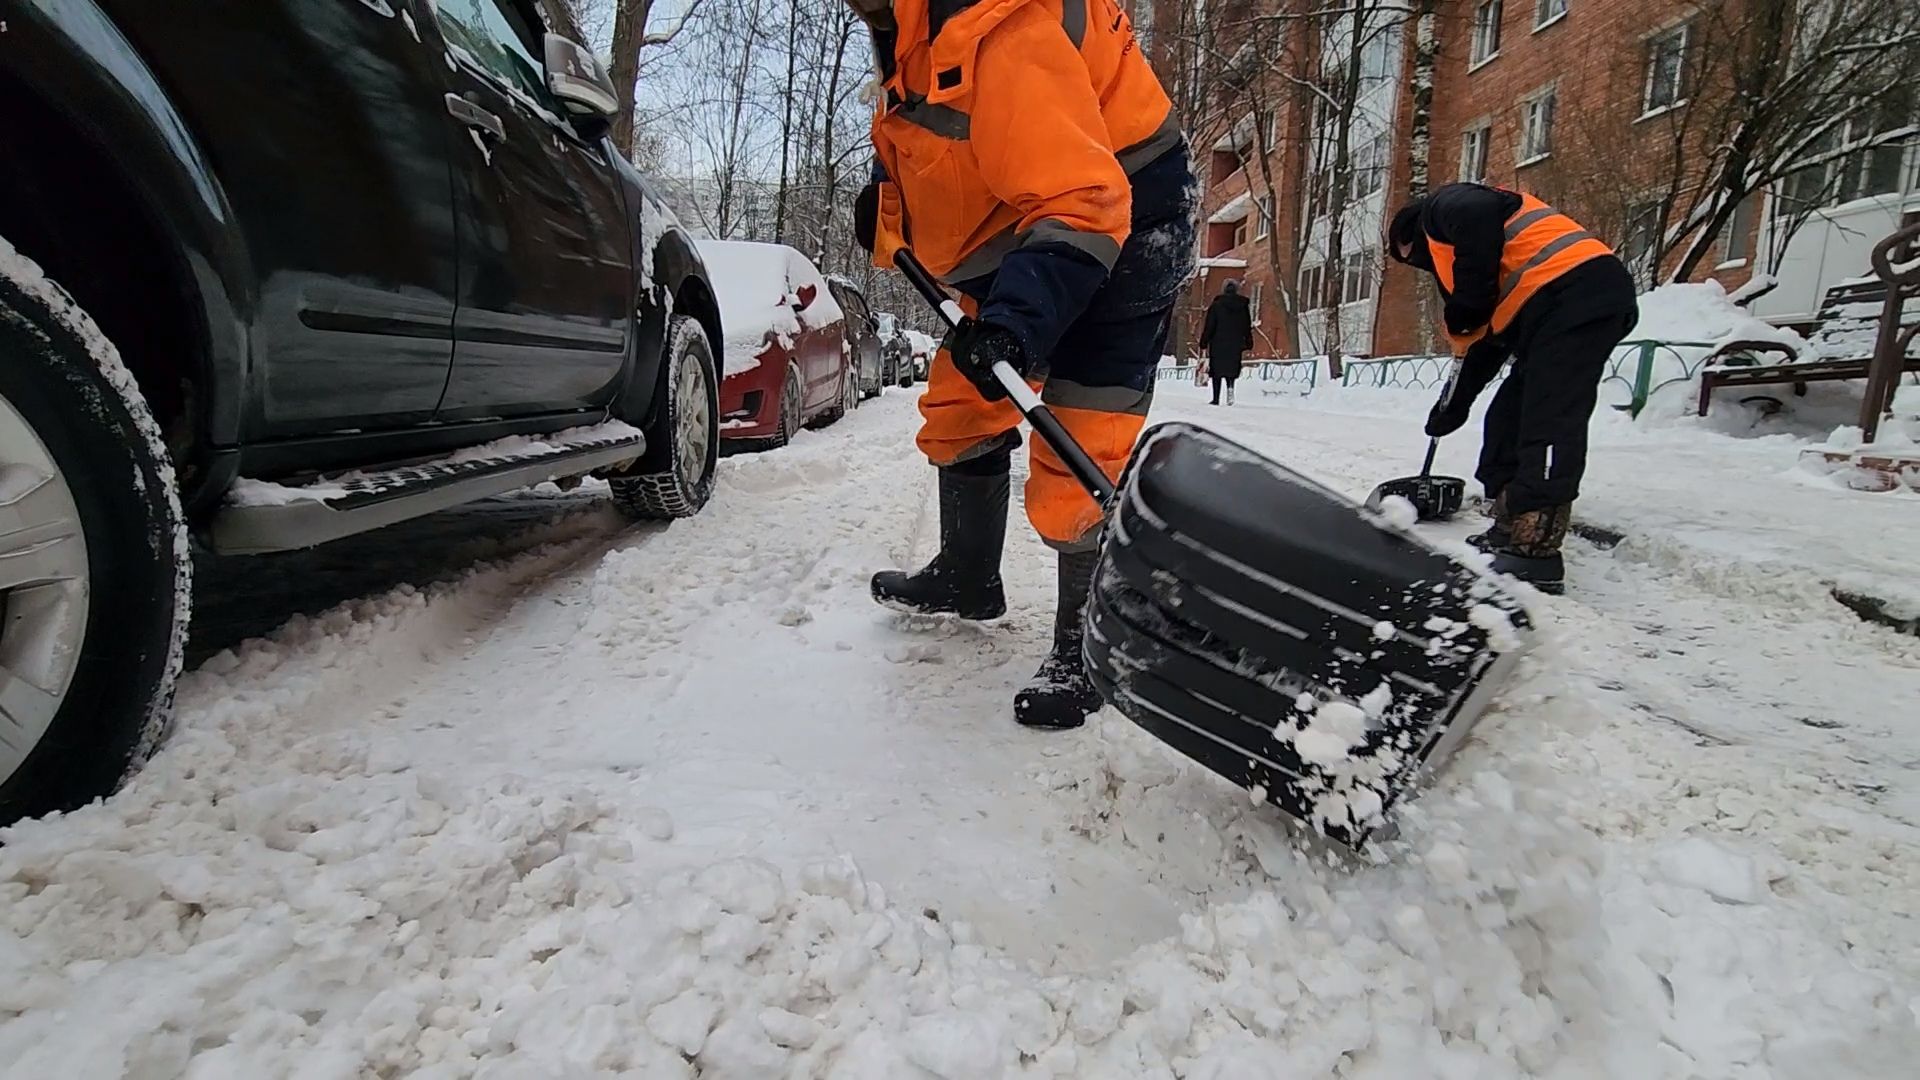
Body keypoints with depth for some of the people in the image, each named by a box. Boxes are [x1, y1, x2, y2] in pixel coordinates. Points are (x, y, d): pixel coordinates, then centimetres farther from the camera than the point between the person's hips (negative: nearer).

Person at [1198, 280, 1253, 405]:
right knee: (1231, 368, 13)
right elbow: (1247, 326, 10)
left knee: (1217, 370, 4)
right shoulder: (1243, 306, 5)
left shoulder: (1216, 305, -5)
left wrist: (1204, 342, 0)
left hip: (1218, 344, -2)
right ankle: (1230, 385, -17)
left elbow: (1209, 326, -6)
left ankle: (1216, 398, 2)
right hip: (1235, 344, 2)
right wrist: (1248, 343, 17)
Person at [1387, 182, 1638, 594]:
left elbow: (1481, 216, -16)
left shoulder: (1440, 208, 10)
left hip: (1577, 293, -10)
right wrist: (1453, 406, 34)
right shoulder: (1451, 255, 34)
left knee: (1547, 424, -14)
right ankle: (1511, 531, 18)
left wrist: (1466, 305, -10)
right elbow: (1486, 343, 33)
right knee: (1509, 417, 13)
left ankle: (1535, 553, -16)